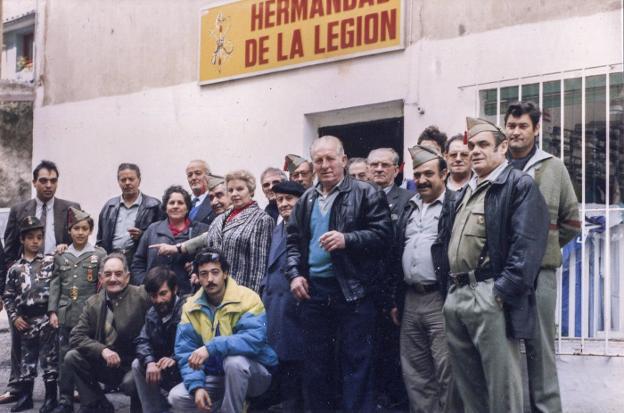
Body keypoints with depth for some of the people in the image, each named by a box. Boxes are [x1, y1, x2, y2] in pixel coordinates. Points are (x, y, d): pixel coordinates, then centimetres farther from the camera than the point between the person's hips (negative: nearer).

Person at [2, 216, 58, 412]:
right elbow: (8, 296, 10)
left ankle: (51, 397, 9)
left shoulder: (51, 261, 0)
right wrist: (14, 317, 2)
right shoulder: (15, 269, 8)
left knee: (49, 357, 1)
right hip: (25, 320, 3)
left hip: (46, 317, -3)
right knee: (27, 357, 11)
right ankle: (25, 396, 21)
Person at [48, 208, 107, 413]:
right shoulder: (61, 255, 10)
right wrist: (52, 311, 1)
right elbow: (55, 285, 9)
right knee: (65, 358, 4)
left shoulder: (100, 254, 2)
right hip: (66, 315, 3)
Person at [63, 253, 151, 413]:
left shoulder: (143, 296, -12)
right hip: (106, 364, 5)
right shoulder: (93, 303, 3)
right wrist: (102, 350, -19)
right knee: (72, 357, -13)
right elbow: (76, 336, -2)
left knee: (131, 382, -34)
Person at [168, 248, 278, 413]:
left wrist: (211, 348, -38)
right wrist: (197, 386, -22)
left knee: (234, 360, -36)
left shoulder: (247, 298, -18)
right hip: (216, 376, 5)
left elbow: (254, 340, -32)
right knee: (177, 397, -15)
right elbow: (186, 352, -7)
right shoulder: (191, 307, -3)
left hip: (255, 374, -5)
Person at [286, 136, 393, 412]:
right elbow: (293, 241, 17)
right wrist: (294, 274, 2)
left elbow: (383, 234, -10)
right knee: (315, 364, 13)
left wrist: (347, 239, -22)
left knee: (356, 364, -1)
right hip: (313, 291, 5)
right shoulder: (306, 201, 15)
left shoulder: (367, 194, -2)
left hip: (352, 291, -5)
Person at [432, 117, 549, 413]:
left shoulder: (520, 186, -2)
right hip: (455, 296, 8)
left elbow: (526, 244, -14)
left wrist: (504, 290, -20)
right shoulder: (462, 195, 22)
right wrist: (447, 285, 12)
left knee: (501, 384, -3)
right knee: (467, 383, 14)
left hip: (490, 296, -8)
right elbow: (443, 242, 24)